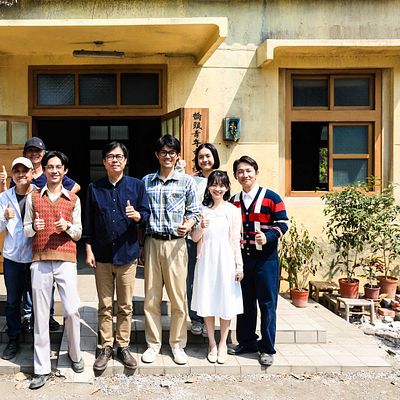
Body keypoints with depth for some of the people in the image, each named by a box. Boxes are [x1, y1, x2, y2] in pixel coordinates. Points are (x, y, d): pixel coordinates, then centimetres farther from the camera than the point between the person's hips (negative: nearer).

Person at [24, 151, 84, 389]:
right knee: (41, 315, 3)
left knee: (72, 310, -6)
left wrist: (67, 226, -10)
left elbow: (78, 233, 11)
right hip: (39, 262, 1)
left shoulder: (73, 199, 10)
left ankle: (75, 354, 20)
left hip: (66, 261, 0)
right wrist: (34, 227, -10)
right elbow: (26, 230, 12)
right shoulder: (33, 197, 10)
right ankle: (42, 368, 11)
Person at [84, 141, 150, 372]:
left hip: (127, 253, -1)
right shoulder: (95, 188, 5)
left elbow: (147, 214, 1)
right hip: (102, 255, 1)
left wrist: (136, 215, -21)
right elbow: (89, 222, 7)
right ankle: (106, 348, 19)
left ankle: (124, 346, 19)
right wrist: (89, 250, 2)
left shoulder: (137, 185, 2)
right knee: (105, 305, 8)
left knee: (126, 306, 6)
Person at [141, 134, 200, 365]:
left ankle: (178, 345, 18)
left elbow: (194, 212, 6)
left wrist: (189, 224, -17)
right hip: (152, 242, 2)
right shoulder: (147, 181, 10)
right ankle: (153, 344, 20)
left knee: (178, 297, 2)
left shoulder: (187, 181, 4)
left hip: (176, 244, -2)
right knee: (151, 297, 6)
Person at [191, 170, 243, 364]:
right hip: (206, 260, 2)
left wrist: (239, 265, -1)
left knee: (226, 302, 4)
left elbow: (236, 240, 1)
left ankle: (222, 344, 19)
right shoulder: (202, 209, 5)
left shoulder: (233, 210, 1)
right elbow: (195, 238, 5)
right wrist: (201, 227, -15)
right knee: (207, 302, 5)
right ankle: (212, 344, 20)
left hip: (225, 260, -1)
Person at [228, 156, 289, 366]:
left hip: (266, 259, -4)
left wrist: (268, 236, -22)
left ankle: (267, 349, 12)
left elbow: (282, 223, -5)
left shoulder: (271, 197, -4)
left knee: (267, 304, 1)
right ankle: (246, 342, 26)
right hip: (242, 259, 5)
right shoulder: (233, 202, 10)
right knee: (245, 303, 12)